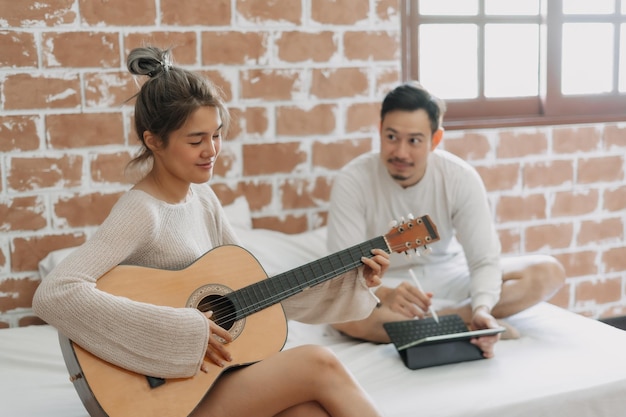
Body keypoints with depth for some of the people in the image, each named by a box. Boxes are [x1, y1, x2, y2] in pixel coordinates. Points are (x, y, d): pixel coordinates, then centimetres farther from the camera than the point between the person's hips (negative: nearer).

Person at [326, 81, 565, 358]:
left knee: (548, 273, -15)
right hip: (381, 285, -2)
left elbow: (484, 260, -16)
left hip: (446, 275, 3)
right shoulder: (352, 181, -20)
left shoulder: (461, 177, -15)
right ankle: (465, 326, -27)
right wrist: (384, 295, -46)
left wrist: (483, 308, -38)